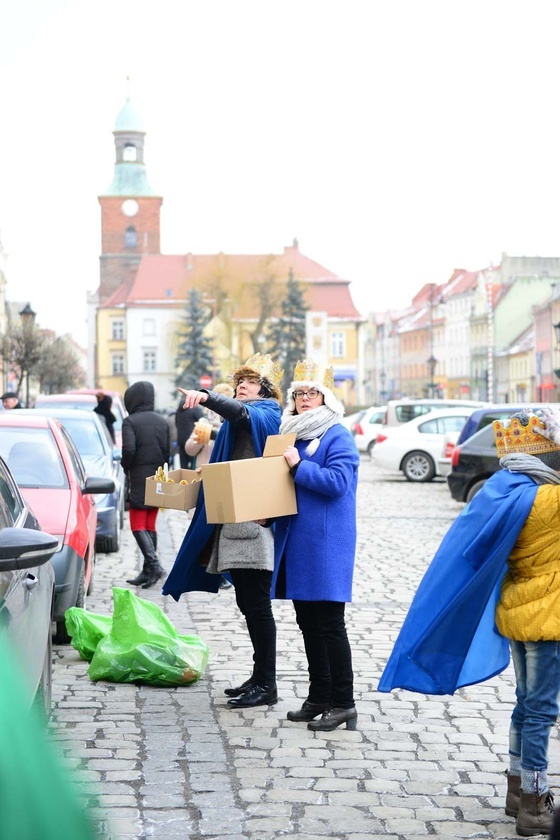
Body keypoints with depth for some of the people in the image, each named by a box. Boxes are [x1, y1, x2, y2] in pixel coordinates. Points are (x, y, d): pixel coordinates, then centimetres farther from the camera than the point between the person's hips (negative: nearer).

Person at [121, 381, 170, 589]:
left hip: (139, 478, -6)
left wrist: (125, 468, -1)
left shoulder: (130, 421, -10)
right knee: (150, 526, 12)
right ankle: (148, 571, 12)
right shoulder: (162, 421, 8)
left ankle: (154, 564, -19)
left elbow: (128, 449, -19)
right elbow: (167, 451, 7)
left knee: (138, 526, -2)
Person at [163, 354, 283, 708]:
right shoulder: (237, 422, 23)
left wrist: (206, 397, -45)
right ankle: (260, 676, 22)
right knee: (248, 603, 14)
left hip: (257, 521, -10)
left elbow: (241, 413, -30)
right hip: (234, 522, 10)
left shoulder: (267, 415, -6)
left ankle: (266, 684, -1)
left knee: (257, 604, -7)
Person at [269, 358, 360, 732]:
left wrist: (298, 466, -20)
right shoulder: (292, 434, 17)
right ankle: (319, 698, 22)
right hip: (296, 543, 9)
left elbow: (337, 481, -21)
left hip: (327, 544, -8)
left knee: (329, 624, -6)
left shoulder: (337, 437, -7)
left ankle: (343, 702, 1)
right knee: (308, 622, 13)